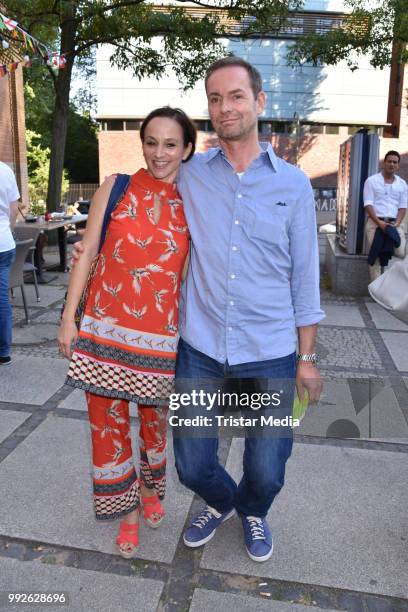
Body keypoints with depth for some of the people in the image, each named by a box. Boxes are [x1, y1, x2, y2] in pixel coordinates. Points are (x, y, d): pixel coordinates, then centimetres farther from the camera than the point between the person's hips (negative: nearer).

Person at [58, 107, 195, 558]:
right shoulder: (115, 189, 0)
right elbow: (87, 254, 1)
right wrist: (69, 318, -2)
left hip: (159, 333, 0)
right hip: (105, 328, 0)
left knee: (155, 418, 17)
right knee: (107, 422, 8)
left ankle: (151, 488, 46)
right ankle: (128, 509, 32)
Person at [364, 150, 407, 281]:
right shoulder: (372, 181, 3)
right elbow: (368, 204, -5)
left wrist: (396, 224, -9)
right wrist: (379, 222, -17)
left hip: (394, 223, 3)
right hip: (374, 222, -3)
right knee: (376, 255, -6)